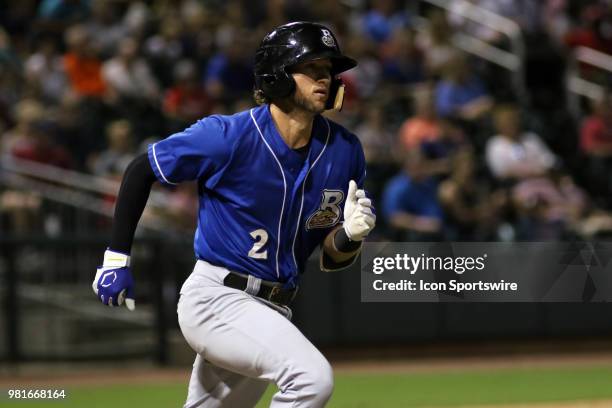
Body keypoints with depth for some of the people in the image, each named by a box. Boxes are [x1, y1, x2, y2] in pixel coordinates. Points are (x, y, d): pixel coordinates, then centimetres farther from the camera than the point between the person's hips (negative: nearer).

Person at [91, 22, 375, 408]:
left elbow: (331, 259, 5)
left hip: (274, 310, 7)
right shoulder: (229, 136, -15)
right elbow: (141, 170, -2)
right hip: (217, 299, -7)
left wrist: (351, 235, -19)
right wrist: (117, 258, -3)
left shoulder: (344, 151, 0)